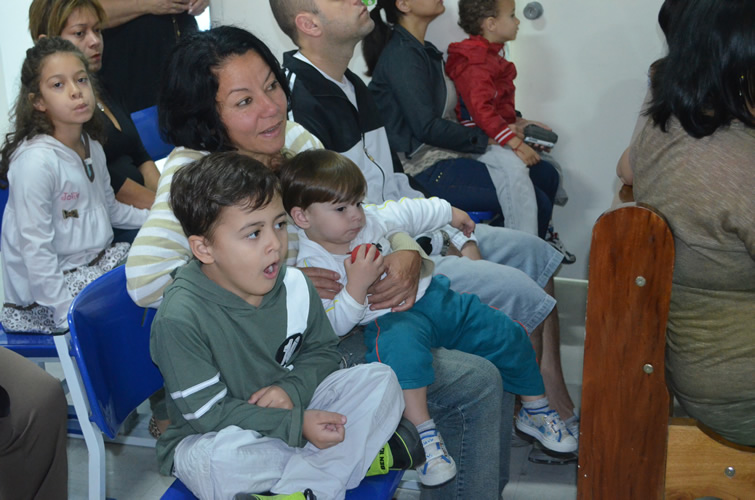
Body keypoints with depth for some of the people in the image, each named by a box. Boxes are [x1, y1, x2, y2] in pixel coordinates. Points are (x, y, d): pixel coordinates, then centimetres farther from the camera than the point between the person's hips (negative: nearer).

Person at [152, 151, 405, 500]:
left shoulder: (293, 284, -7)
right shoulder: (180, 319, -26)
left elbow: (322, 350, 7)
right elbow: (208, 413, -23)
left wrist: (292, 389, -16)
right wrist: (296, 426, -26)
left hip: (291, 409, 6)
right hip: (211, 439, -5)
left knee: (380, 380, -12)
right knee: (226, 459, -41)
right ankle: (355, 454, -19)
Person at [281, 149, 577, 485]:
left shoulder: (368, 219, -1)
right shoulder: (310, 267, -16)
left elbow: (407, 212, 20)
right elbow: (333, 326, -20)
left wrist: (449, 212, 33)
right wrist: (356, 286, -30)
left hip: (430, 296, 6)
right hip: (387, 319, -6)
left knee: (508, 335, 4)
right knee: (403, 344, -44)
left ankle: (535, 410, 26)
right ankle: (423, 432, -33)